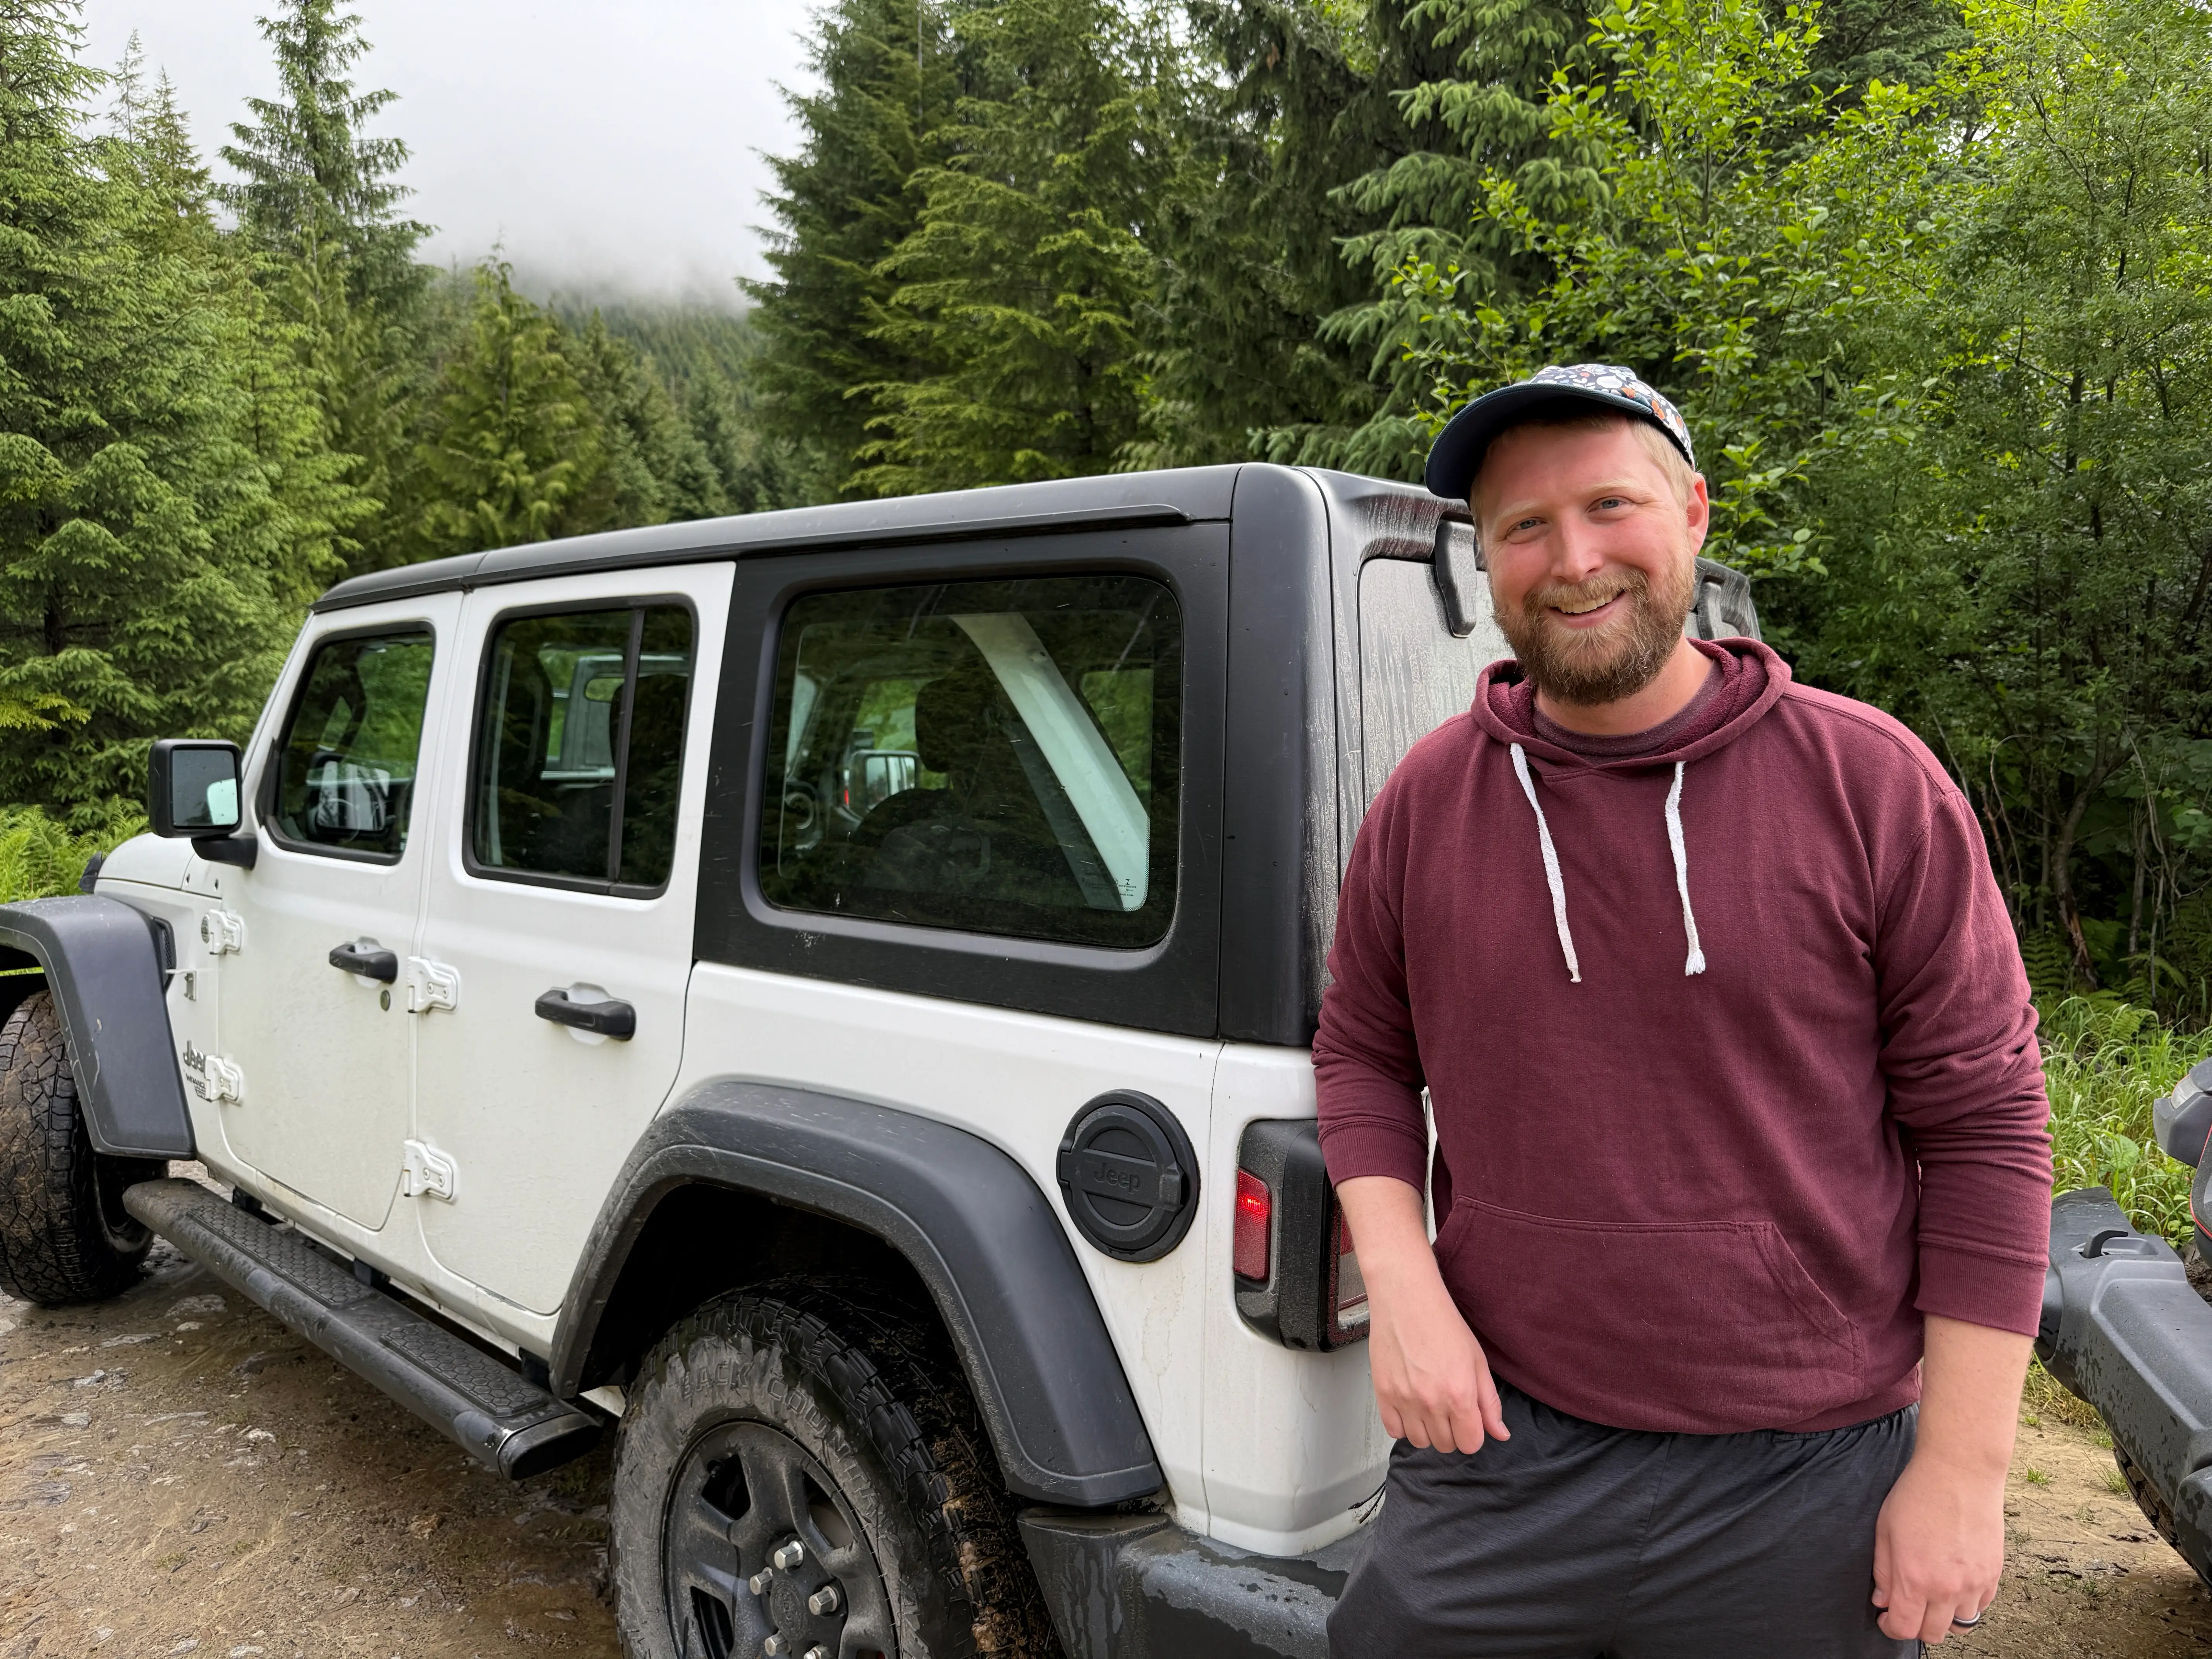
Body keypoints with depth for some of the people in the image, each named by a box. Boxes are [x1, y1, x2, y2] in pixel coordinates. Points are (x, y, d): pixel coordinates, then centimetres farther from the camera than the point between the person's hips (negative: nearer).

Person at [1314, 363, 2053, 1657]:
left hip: (1802, 1492, -1)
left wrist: (1961, 1475, -6)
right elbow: (1363, 1053, 9)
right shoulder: (1427, 800, -2)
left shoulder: (1874, 783, -7)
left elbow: (1984, 1126, -5)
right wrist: (1403, 1289, -6)